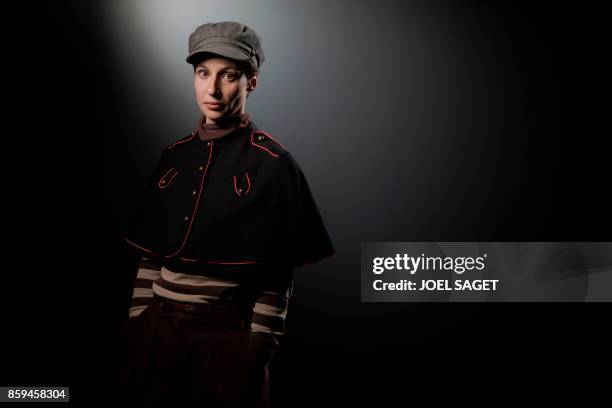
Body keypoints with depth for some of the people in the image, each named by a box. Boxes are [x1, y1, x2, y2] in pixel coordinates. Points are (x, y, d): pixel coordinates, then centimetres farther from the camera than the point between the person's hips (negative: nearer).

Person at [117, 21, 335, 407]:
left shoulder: (274, 164, -10)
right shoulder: (175, 156, 5)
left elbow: (278, 276, -9)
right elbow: (148, 253, 9)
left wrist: (257, 351, -11)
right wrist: (137, 324, 6)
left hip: (225, 337, -5)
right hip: (156, 329, 5)